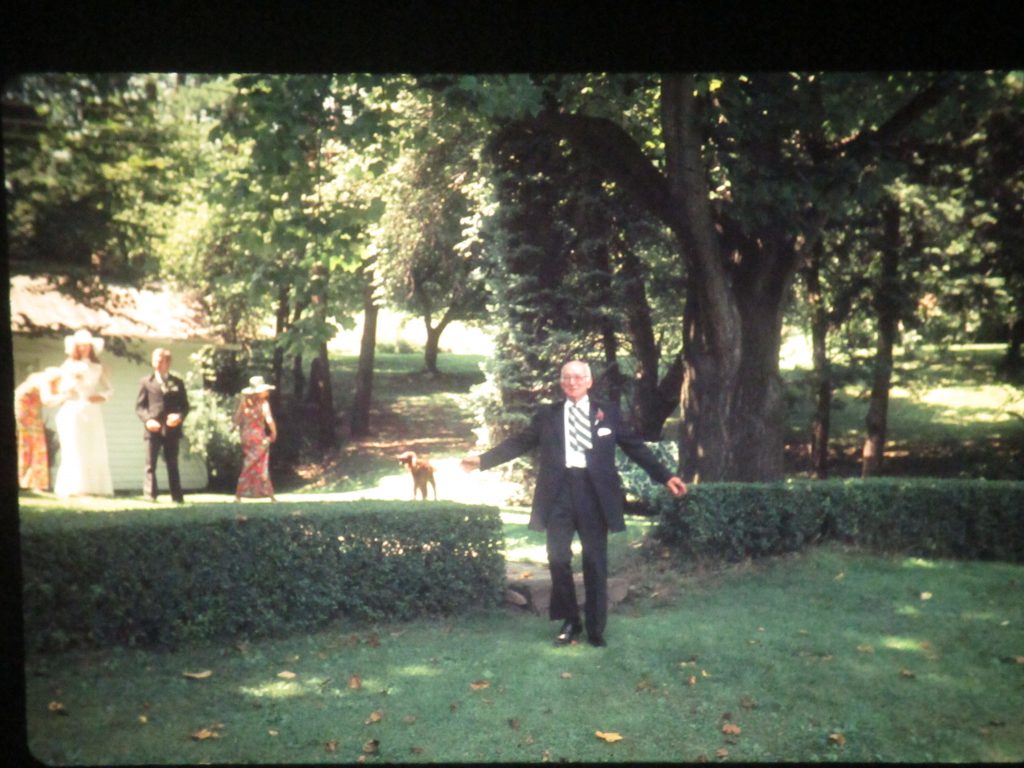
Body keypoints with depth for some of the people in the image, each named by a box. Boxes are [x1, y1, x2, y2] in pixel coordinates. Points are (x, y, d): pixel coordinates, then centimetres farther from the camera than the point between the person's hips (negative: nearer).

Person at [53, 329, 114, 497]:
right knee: (75, 450, -7)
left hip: (92, 412, 3)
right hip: (73, 411, -3)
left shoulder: (97, 368, 15)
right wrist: (72, 380, -18)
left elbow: (109, 389, 13)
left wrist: (102, 396, -7)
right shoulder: (68, 366, 8)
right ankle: (74, 488, -8)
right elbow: (62, 389, 0)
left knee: (95, 450, -3)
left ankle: (95, 488, -2)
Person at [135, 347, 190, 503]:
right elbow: (139, 406, 5)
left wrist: (179, 416, -11)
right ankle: (150, 496, -2)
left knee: (172, 465, 7)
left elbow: (185, 405, 11)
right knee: (150, 465, -3)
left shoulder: (177, 383, 14)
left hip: (172, 429, 1)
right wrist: (147, 420, -13)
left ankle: (177, 497, 10)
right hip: (153, 429, -1)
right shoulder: (146, 382, 10)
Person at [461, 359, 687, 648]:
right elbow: (519, 442, 12)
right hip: (559, 492, 1)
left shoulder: (608, 412, 9)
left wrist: (665, 476, 5)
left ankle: (596, 629, 15)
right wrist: (483, 459, 6)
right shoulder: (547, 415, 11)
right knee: (558, 558, -1)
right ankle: (569, 621, 17)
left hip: (594, 492, -1)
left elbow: (635, 445, 10)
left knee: (595, 562, 4)